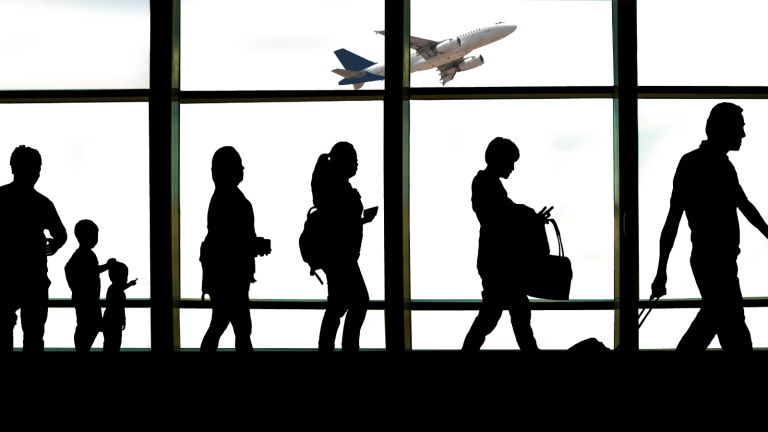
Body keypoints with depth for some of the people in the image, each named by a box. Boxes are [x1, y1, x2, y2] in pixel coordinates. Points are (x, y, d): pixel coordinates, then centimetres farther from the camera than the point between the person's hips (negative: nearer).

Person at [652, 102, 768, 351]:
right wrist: (661, 272, -16)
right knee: (733, 330, -8)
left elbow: (745, 206, 28)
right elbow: (673, 219, -14)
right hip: (710, 261, -9)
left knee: (714, 318, 16)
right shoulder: (692, 164, -11)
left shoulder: (723, 165, 14)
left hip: (724, 260, 9)